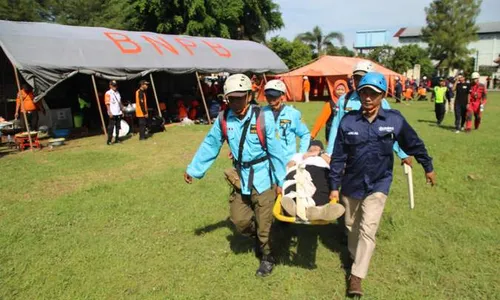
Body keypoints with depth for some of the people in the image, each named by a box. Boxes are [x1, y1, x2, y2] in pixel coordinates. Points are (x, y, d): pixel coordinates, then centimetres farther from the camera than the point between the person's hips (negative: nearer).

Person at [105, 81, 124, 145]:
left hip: (118, 113, 7)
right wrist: (110, 112, -18)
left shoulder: (118, 93, 16)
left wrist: (122, 110, 12)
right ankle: (109, 140, -3)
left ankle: (117, 139, 18)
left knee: (118, 126, 10)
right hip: (112, 113, -7)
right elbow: (107, 104, -11)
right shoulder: (108, 93, -6)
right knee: (111, 127, -6)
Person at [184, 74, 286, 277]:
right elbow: (209, 146, 3)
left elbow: (275, 151, -11)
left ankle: (267, 257, 33)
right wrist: (193, 170, 7)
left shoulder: (263, 118, -18)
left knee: (263, 223, 7)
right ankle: (259, 236, 41)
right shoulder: (223, 119, -7)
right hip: (241, 179, 4)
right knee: (240, 221, 8)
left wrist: (280, 181, -6)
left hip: (263, 178, -3)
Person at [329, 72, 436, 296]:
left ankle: (356, 276, 5)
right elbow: (338, 157, -7)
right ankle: (355, 257, 45)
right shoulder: (348, 121, -12)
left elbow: (414, 144, 4)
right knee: (351, 226, 18)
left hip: (378, 184, -1)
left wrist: (428, 167, 13)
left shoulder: (394, 119, -12)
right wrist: (334, 186, -5)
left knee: (367, 229, -7)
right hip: (351, 183, 2)